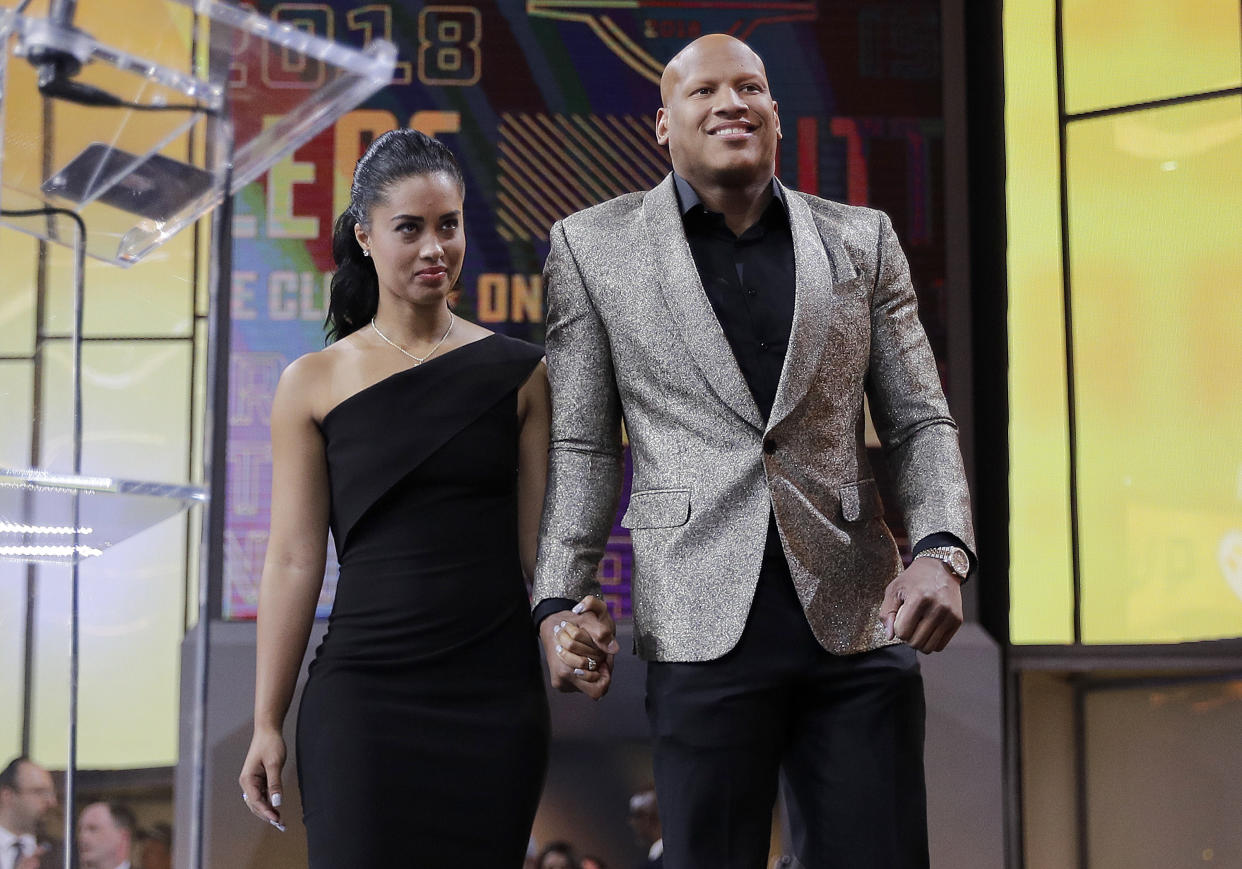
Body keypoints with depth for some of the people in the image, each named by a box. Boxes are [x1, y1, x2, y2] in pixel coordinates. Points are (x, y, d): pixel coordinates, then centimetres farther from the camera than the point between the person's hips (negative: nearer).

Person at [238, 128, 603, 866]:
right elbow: (295, 560, 2)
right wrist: (267, 722, 0)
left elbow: (542, 546, 4)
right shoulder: (314, 385, 3)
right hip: (362, 692, -1)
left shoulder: (519, 374, 5)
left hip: (495, 695, 1)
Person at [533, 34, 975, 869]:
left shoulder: (861, 239, 11)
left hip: (858, 620, 2)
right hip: (704, 633, -1)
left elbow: (921, 423, 10)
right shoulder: (594, 246, 7)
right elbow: (582, 447, 8)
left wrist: (941, 550, -8)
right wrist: (559, 603, -2)